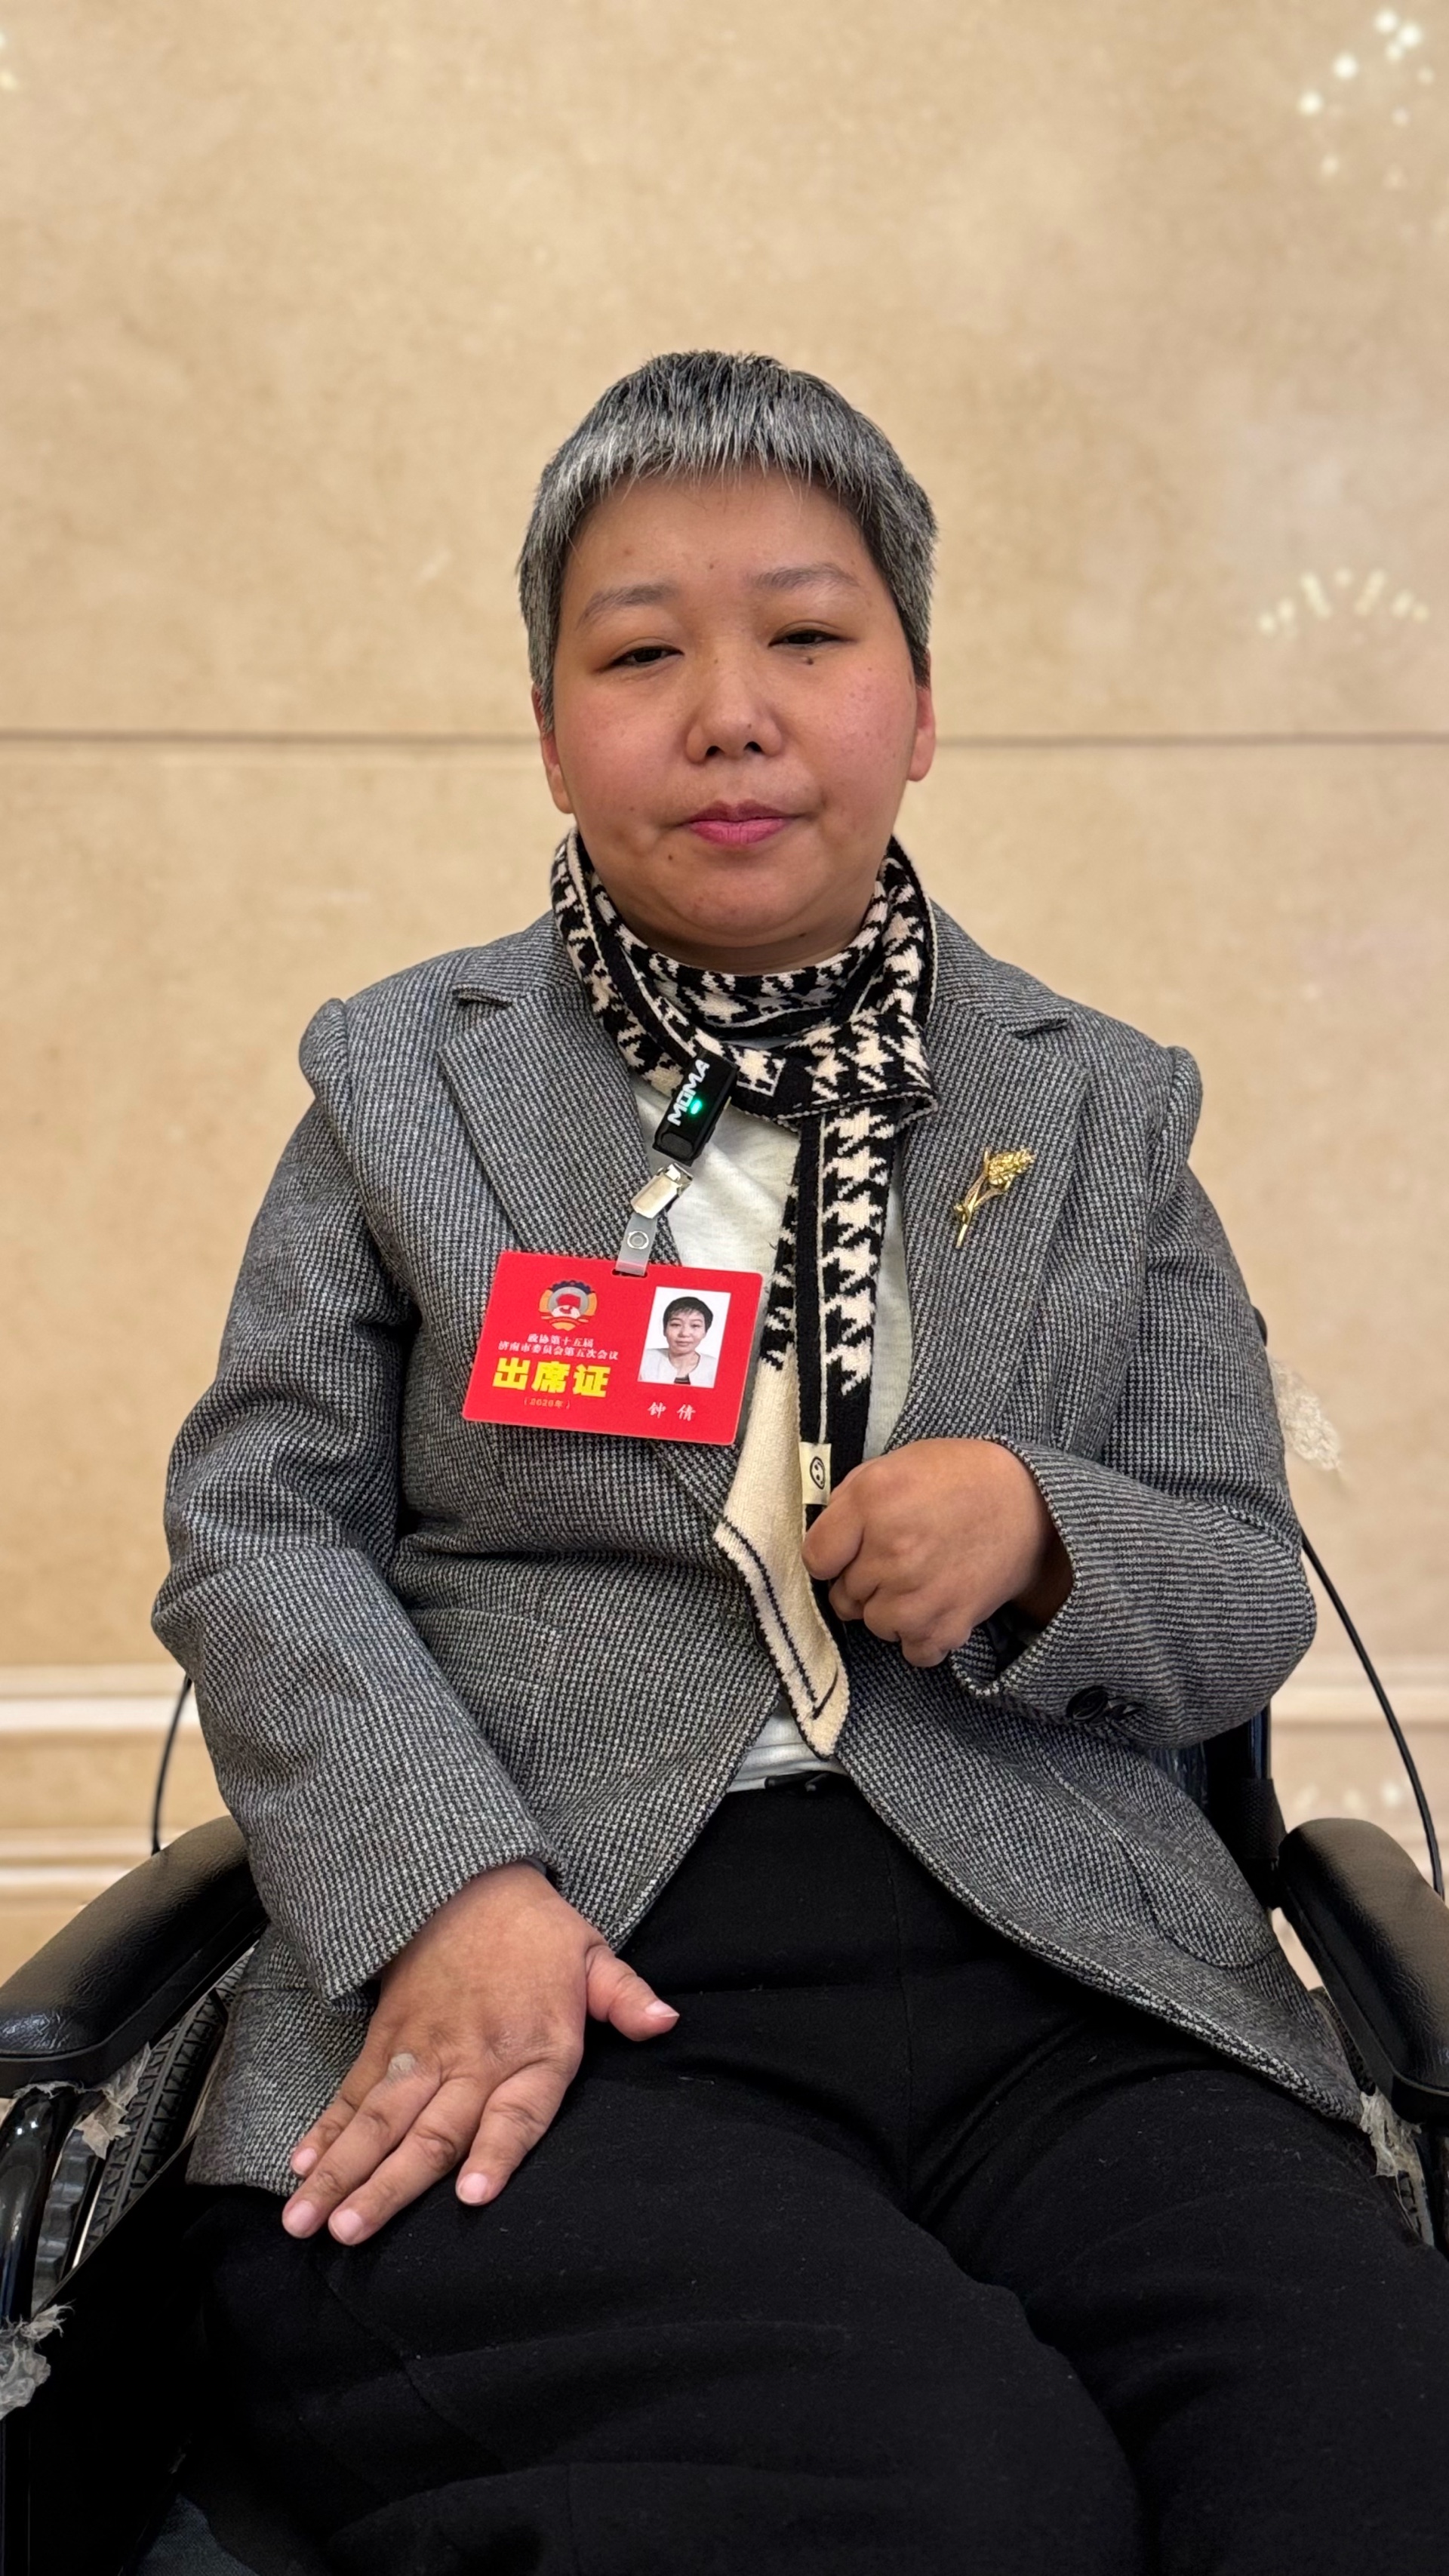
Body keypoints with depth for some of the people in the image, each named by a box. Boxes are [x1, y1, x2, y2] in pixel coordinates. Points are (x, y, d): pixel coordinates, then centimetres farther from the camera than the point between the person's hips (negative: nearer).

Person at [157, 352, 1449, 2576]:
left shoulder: (1104, 1108, 16)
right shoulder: (401, 1077, 13)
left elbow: (1250, 1606, 15)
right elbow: (259, 1533, 5)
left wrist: (1040, 1531, -9)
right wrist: (447, 1887, -13)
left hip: (1048, 1979, 2)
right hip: (562, 1989, -1)